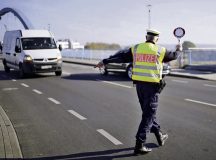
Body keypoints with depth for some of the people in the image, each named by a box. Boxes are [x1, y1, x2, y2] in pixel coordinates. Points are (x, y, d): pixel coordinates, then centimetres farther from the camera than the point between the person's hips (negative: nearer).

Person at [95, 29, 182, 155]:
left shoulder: (136, 48, 3)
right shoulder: (160, 50, -3)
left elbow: (121, 57, 3)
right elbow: (173, 56, 14)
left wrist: (104, 61, 11)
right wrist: (179, 50, 36)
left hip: (139, 84, 5)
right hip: (152, 85, -4)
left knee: (149, 111, 19)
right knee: (148, 115, 0)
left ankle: (160, 136, 33)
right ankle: (139, 145, -2)